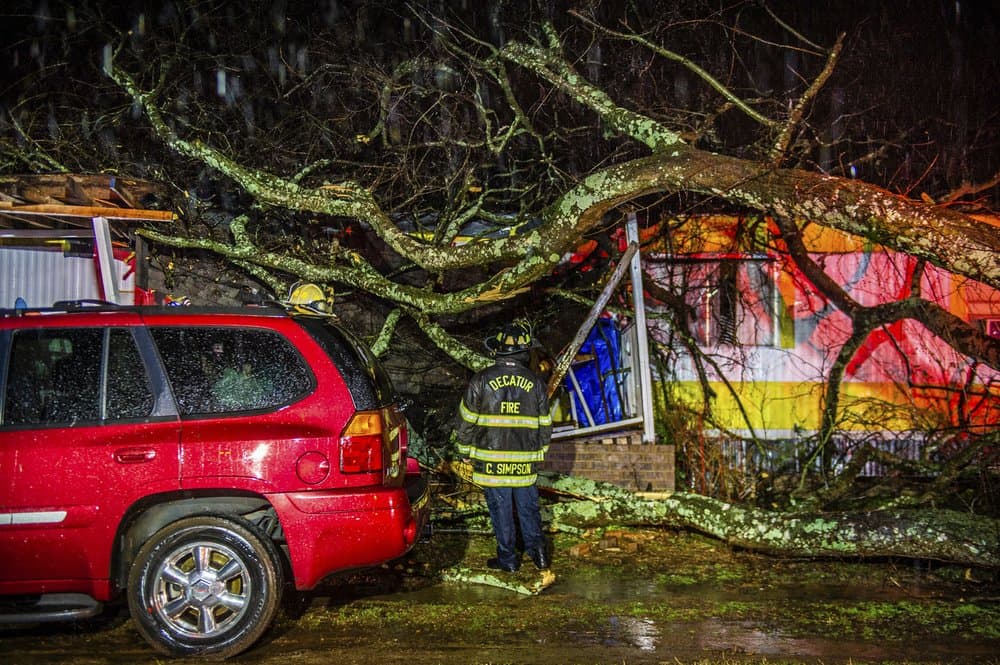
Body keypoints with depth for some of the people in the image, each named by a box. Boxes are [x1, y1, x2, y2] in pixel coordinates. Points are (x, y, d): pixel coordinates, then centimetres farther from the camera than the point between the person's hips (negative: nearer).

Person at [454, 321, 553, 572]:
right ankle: (536, 547, 9)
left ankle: (507, 558, 13)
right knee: (528, 506, 16)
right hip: (525, 462, 2)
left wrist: (465, 450, 10)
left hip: (491, 461, -2)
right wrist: (539, 451, 21)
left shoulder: (481, 380, -8)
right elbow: (545, 424, 7)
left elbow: (465, 420, -3)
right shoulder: (535, 382, 0)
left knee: (500, 508, 7)